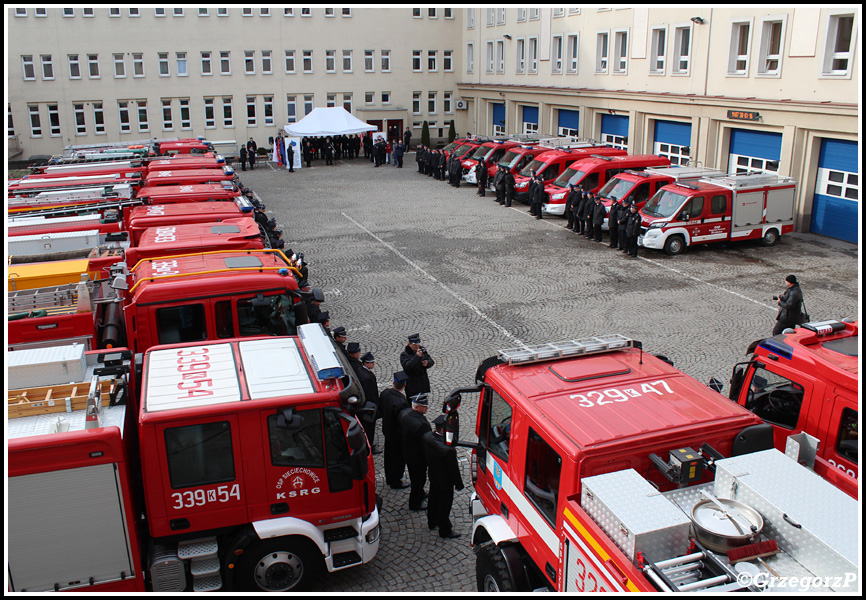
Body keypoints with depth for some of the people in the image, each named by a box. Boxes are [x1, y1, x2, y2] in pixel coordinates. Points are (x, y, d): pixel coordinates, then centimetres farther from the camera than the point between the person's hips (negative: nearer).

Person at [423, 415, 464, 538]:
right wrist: (458, 484, -10)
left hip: (432, 476, 7)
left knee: (433, 499, 28)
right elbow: (453, 469, -26)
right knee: (444, 505, 14)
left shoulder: (427, 437, -17)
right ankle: (445, 530, 35)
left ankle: (432, 522, 51)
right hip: (445, 481, -7)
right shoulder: (448, 449, -39)